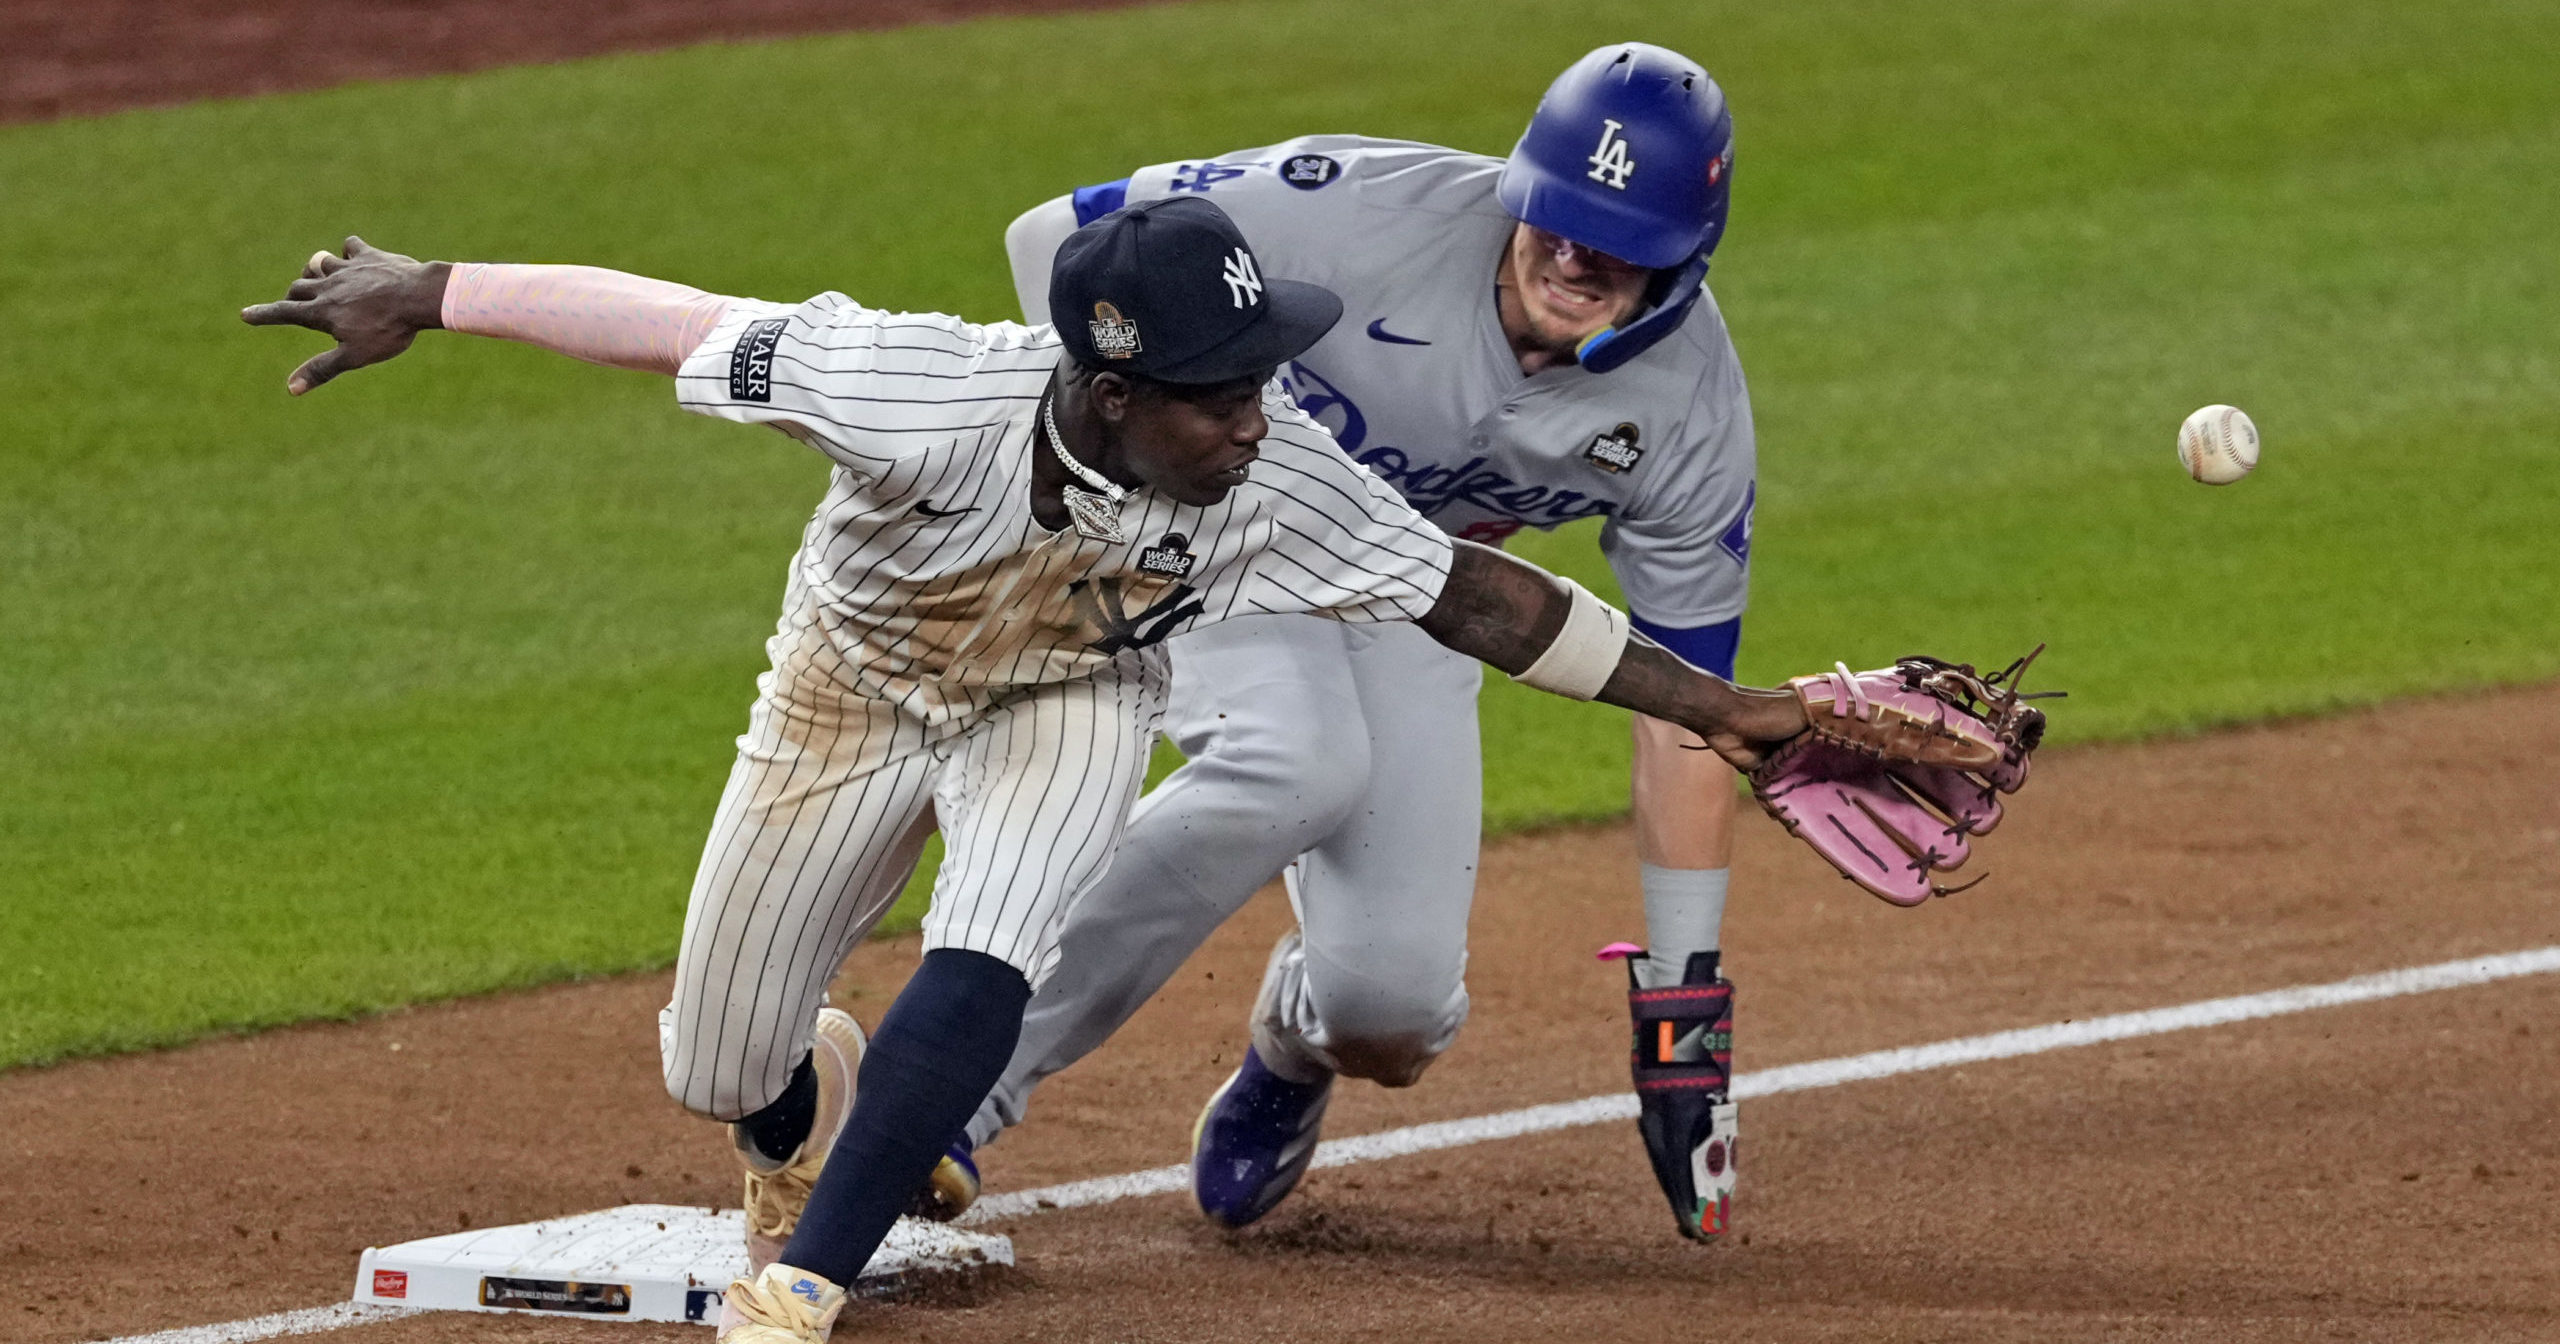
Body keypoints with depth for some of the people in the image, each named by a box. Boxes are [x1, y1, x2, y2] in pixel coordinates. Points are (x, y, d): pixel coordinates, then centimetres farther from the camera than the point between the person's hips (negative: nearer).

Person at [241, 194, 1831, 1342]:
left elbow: (1472, 595, -20)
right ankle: (813, 1121, 47)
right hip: (852, 689, 0)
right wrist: (426, 293, -28)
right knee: (719, 1072, 9)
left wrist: (1715, 705, -17)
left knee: (981, 970, -30)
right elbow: (676, 321, -34)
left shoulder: (1281, 478, -32)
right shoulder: (928, 393, -42)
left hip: (1070, 705, 0)